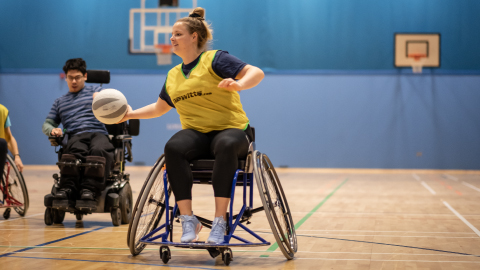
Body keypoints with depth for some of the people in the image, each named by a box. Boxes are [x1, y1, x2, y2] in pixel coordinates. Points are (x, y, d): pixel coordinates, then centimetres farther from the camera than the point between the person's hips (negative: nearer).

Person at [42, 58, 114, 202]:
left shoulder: (95, 90, 25)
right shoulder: (60, 101, 34)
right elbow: (46, 124, 30)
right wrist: (52, 130, 4)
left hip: (98, 133, -1)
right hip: (75, 136, 1)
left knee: (98, 150, -40)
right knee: (76, 151, -39)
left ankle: (89, 188, -51)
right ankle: (68, 188, -51)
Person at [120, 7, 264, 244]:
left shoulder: (215, 59, 0)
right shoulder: (173, 75, 19)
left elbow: (256, 73, -10)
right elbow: (159, 107, 34)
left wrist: (239, 84, -30)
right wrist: (131, 114, 21)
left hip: (231, 129, -4)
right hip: (195, 134, 4)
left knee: (227, 145, -41)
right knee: (173, 147, -31)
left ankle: (219, 222, -37)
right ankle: (188, 220, -30)